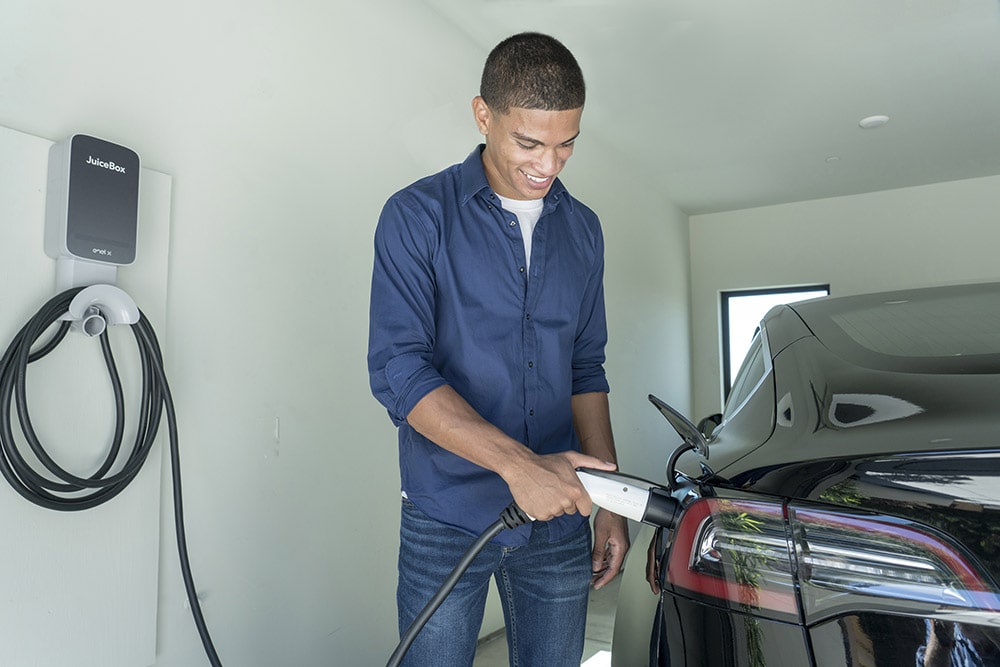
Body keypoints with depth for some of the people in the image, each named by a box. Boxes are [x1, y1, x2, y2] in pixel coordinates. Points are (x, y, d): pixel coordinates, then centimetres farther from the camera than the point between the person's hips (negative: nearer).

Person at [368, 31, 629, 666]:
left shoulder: (582, 229, 8)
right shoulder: (419, 215, -7)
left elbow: (586, 369, 12)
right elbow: (398, 371, -15)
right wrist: (519, 464, -24)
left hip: (559, 523, 4)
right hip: (447, 519, -4)